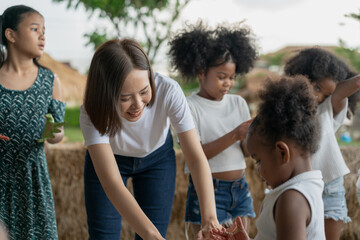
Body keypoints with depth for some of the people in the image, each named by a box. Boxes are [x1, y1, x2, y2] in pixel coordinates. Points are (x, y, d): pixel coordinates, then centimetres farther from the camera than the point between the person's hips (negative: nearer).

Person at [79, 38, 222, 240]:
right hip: (109, 159, -1)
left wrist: (210, 218, -46)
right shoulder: (93, 113, -35)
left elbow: (196, 158, -33)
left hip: (157, 157, 1)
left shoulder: (168, 91, -34)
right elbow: (111, 183, -44)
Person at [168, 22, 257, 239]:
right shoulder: (189, 107, -8)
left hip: (240, 188, 5)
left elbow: (247, 152, 6)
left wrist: (251, 136, -16)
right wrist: (234, 135, -23)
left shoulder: (238, 103, 7)